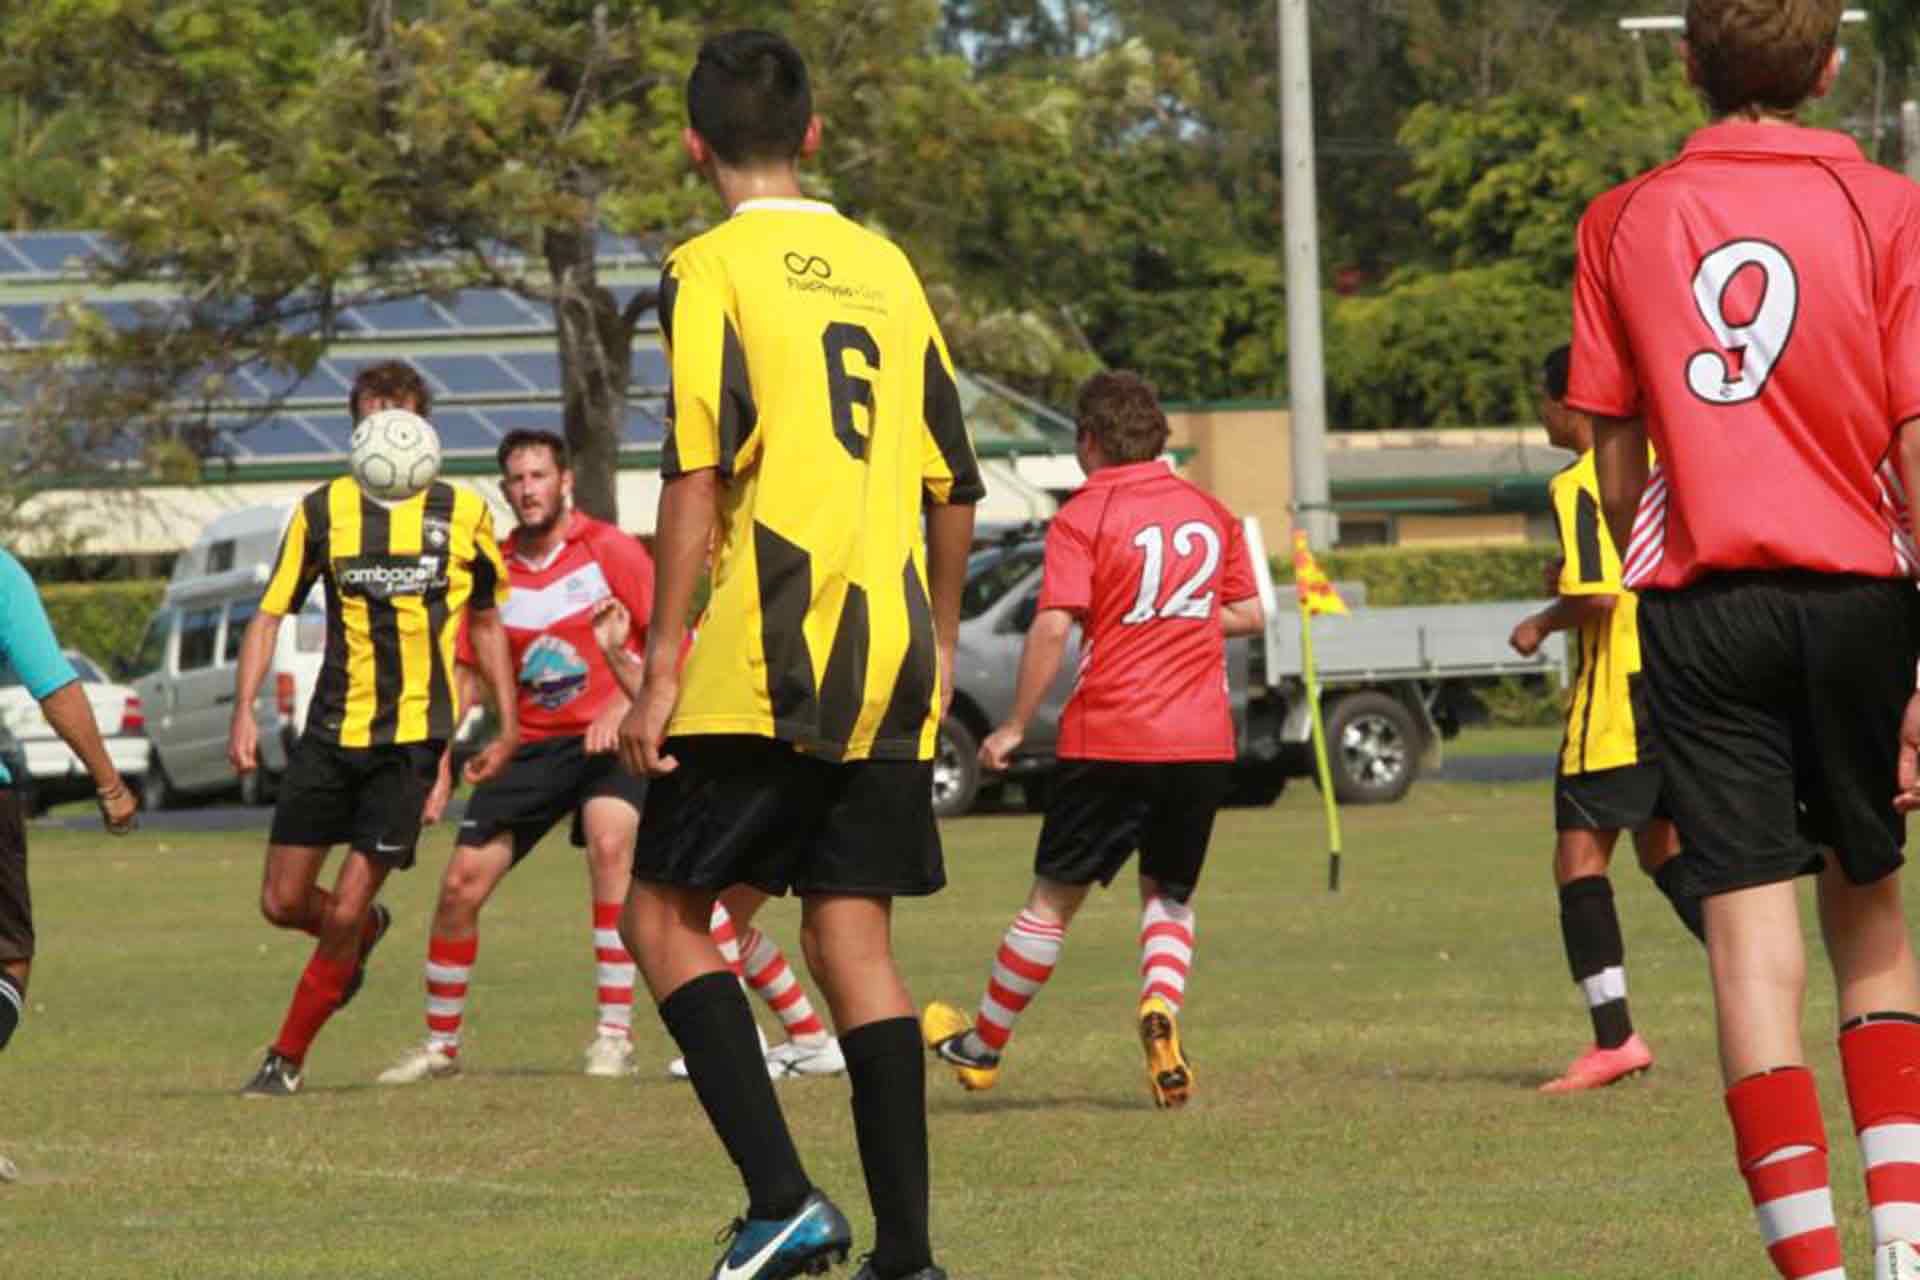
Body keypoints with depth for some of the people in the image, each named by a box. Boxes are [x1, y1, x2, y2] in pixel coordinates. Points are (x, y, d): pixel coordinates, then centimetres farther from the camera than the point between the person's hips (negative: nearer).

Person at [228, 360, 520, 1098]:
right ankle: (366, 931, 36)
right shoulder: (323, 511, 2)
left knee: (344, 913, -8)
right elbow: (269, 615, 3)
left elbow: (485, 622, 15)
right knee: (283, 903, 2)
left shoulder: (462, 514, 2)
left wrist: (508, 728, 12)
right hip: (331, 731, 2)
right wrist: (245, 712, -9)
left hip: (412, 736, -2)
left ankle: (287, 1059, 8)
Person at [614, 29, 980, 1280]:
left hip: (765, 663, -5)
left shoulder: (711, 271, -4)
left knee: (665, 915, 4)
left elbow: (699, 471, -13)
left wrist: (662, 666, -12)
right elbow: (955, 482, 15)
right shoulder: (888, 268, 14)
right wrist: (938, 643, 27)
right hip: (892, 672, 6)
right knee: (854, 938, 8)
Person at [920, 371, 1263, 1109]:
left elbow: (1053, 628, -16)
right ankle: (1161, 1006, -11)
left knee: (1054, 899, 8)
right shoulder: (1211, 514, 8)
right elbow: (1248, 615, 15)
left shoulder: (1083, 517, -7)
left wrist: (1014, 727, -9)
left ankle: (983, 1047, 22)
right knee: (1169, 895, 18)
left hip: (1109, 740, -4)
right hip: (1203, 741, 4)